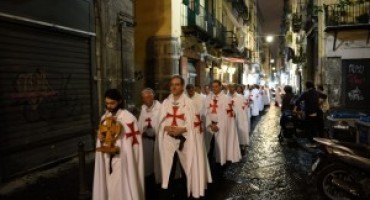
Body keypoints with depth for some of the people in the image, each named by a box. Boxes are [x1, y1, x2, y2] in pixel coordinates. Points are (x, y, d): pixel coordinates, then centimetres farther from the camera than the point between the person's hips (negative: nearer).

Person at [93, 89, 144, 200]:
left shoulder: (128, 118, -14)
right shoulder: (104, 117, 8)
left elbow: (133, 142, -12)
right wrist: (100, 137, -2)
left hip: (123, 160, -6)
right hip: (107, 159, 6)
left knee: (123, 187, 0)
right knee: (109, 186, 14)